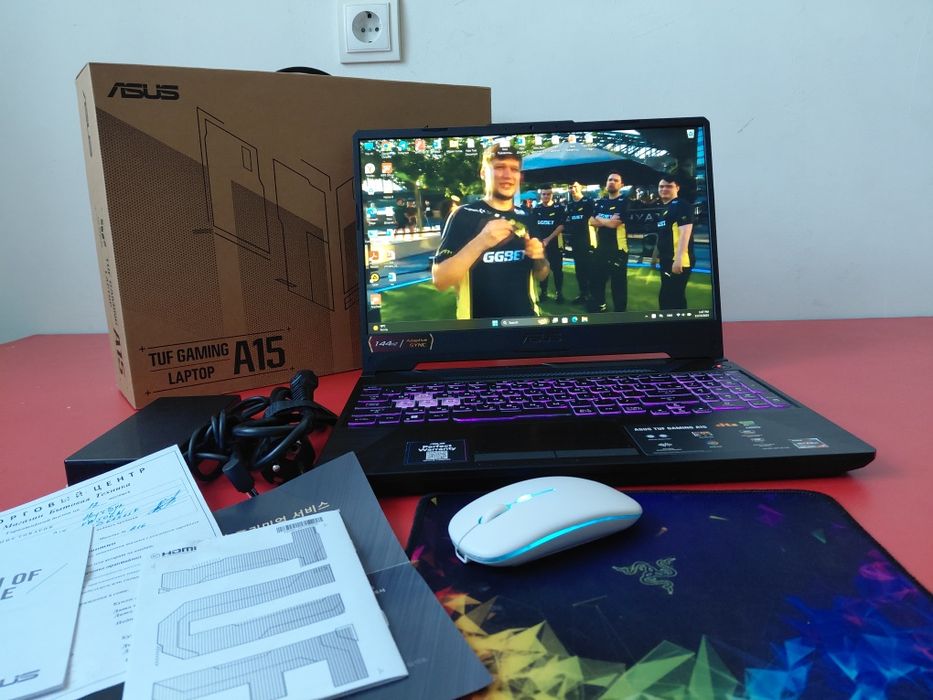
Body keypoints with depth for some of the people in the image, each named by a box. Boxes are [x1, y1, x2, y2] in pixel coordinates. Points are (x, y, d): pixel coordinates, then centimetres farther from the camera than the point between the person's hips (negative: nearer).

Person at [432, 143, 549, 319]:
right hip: (480, 323, -5)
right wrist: (480, 243, -30)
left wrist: (539, 258, -9)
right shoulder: (465, 215, -12)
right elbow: (439, 280, -19)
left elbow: (541, 275, 13)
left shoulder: (526, 218, 5)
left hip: (527, 318, 5)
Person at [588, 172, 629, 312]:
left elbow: (615, 223, -17)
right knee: (597, 279, 16)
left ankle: (619, 310, 11)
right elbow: (591, 221, 3)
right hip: (600, 247, 6)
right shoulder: (600, 202, 13)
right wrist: (607, 221, -10)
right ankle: (597, 306, 33)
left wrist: (599, 219, -4)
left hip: (618, 248, -6)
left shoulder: (625, 202, -7)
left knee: (618, 282, 1)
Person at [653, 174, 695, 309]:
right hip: (667, 260, 10)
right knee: (674, 296, 14)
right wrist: (659, 255, 26)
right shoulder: (664, 208, 19)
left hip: (677, 261, -10)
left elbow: (685, 232, -21)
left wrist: (678, 259, -28)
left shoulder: (681, 206, -11)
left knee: (668, 297, -11)